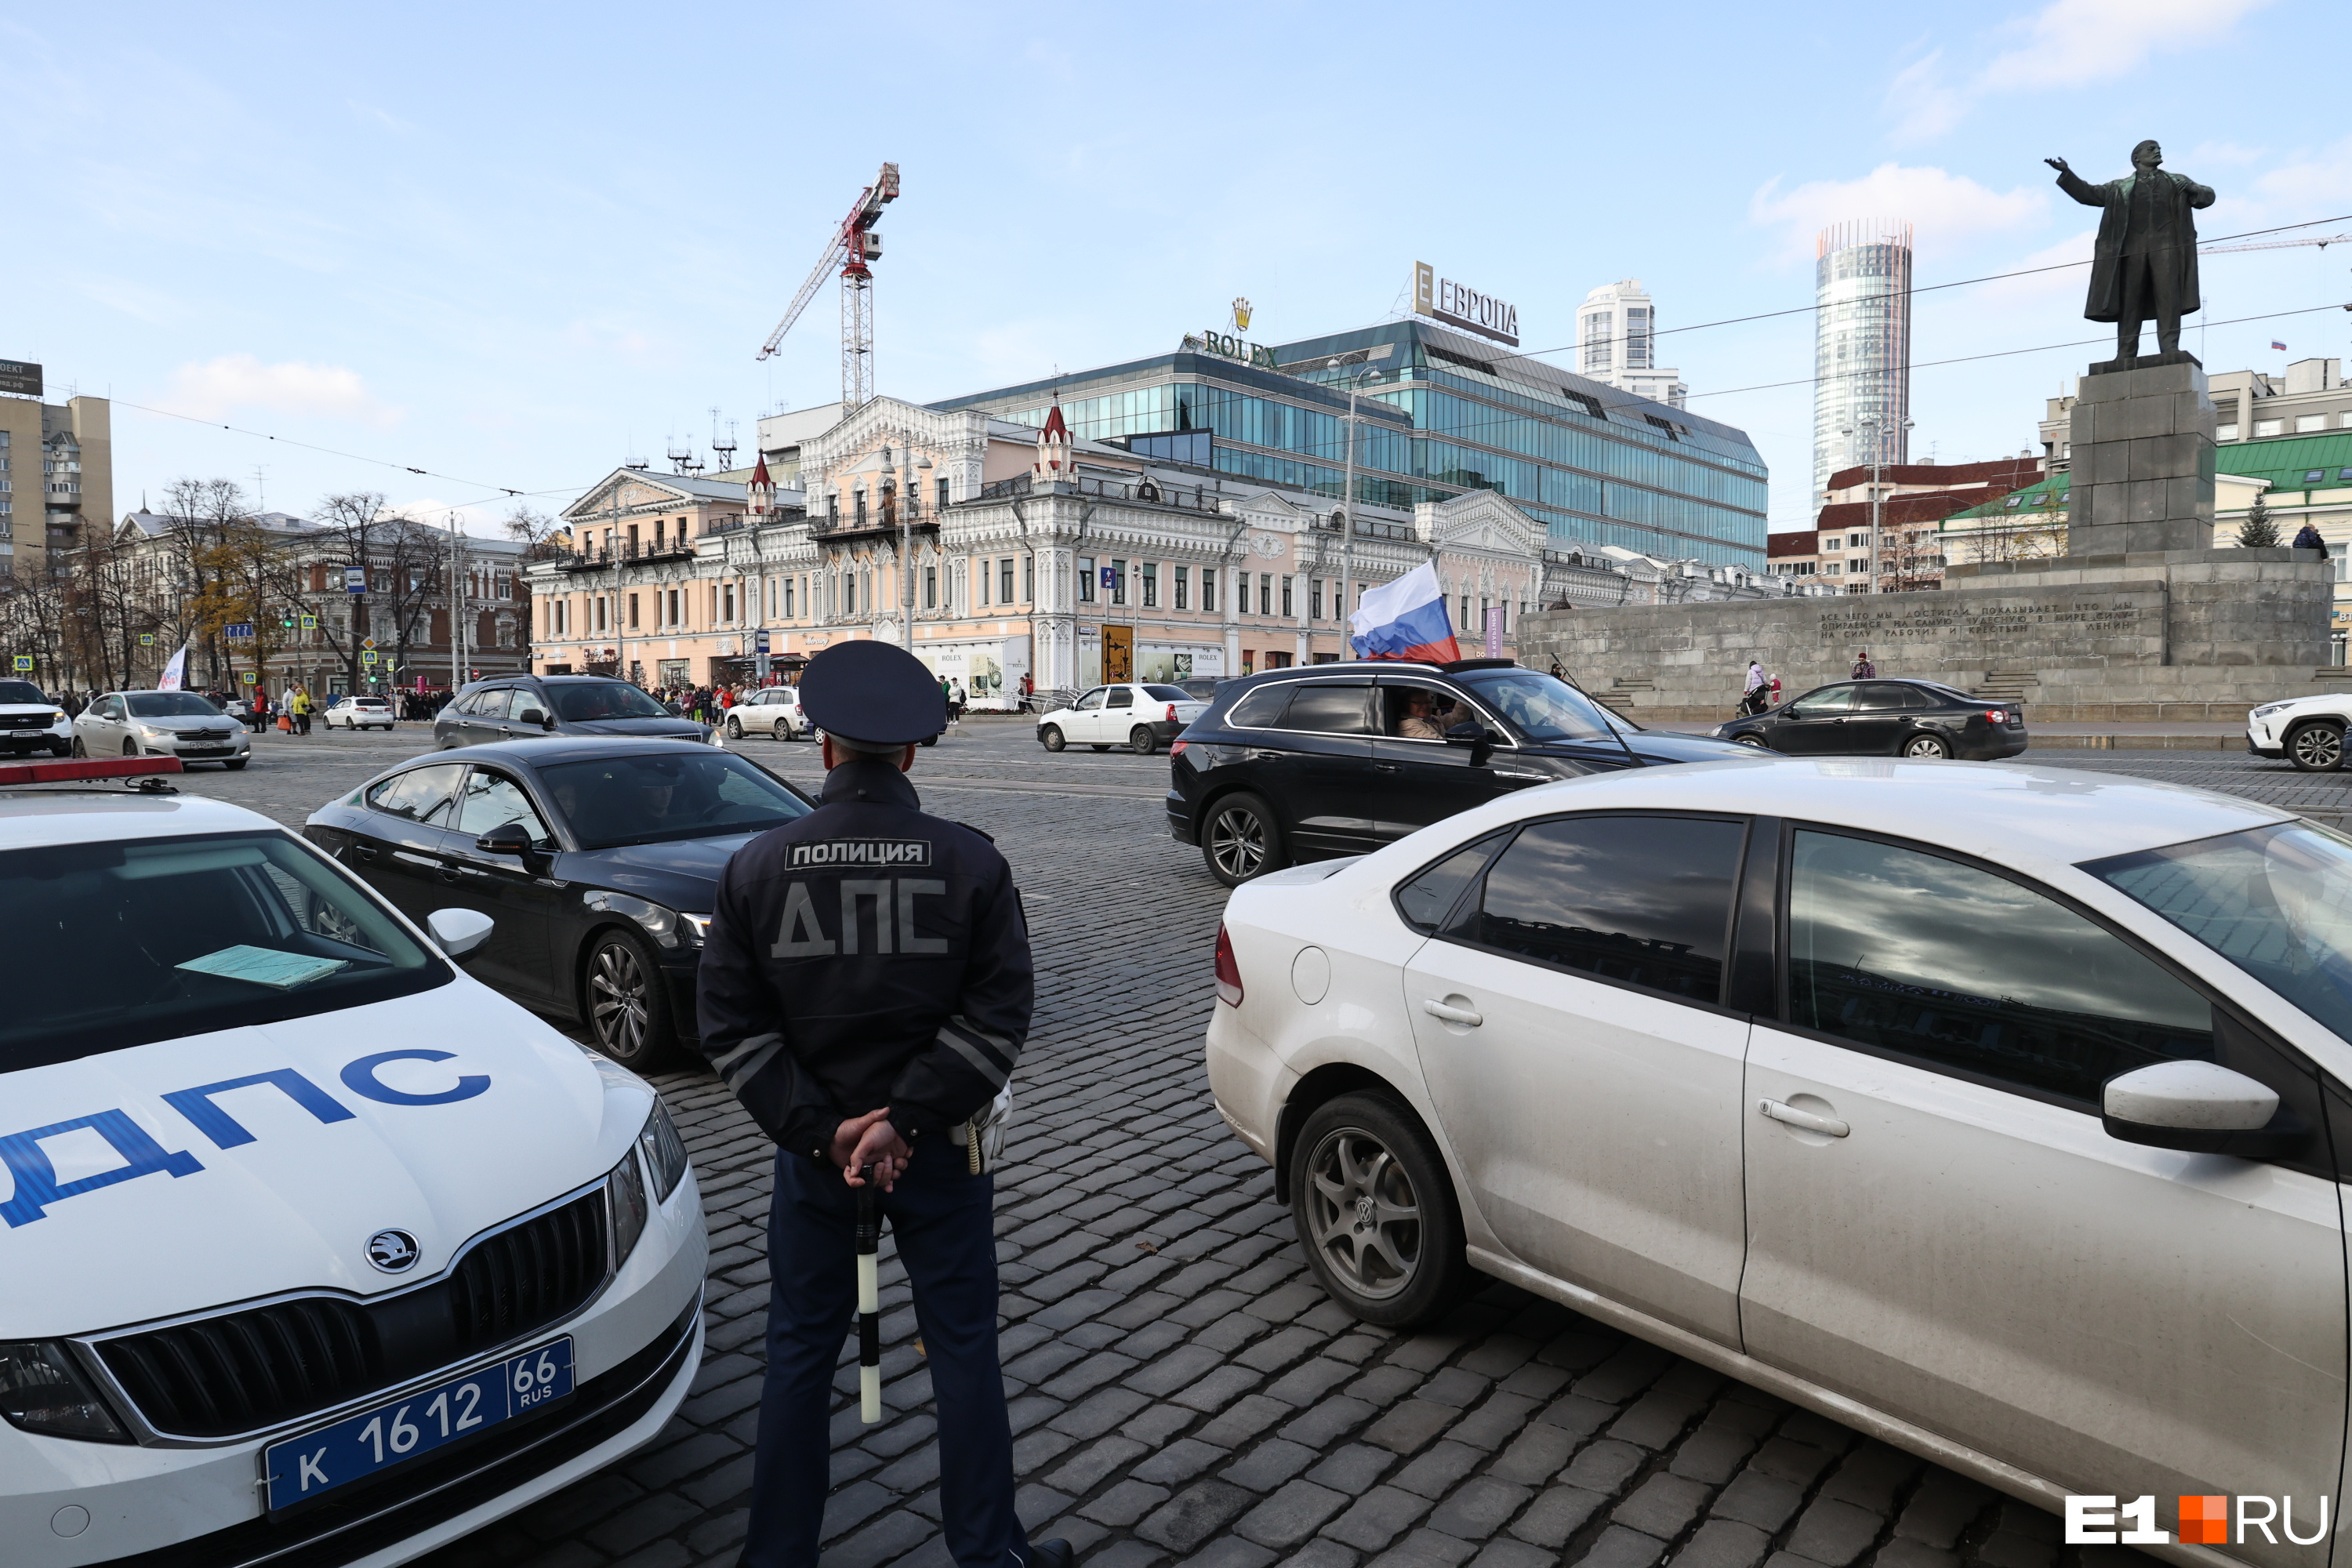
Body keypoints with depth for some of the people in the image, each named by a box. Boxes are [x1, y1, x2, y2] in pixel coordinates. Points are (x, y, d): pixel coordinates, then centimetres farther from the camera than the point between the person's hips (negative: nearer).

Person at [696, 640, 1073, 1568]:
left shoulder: (757, 867, -6)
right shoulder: (969, 862, -9)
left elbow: (732, 1026, -7)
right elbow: (997, 1013, -13)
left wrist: (821, 1130, -9)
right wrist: (905, 1120, -12)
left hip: (812, 1150, 1)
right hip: (940, 1152, -1)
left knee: (800, 1353, 16)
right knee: (964, 1349, 13)